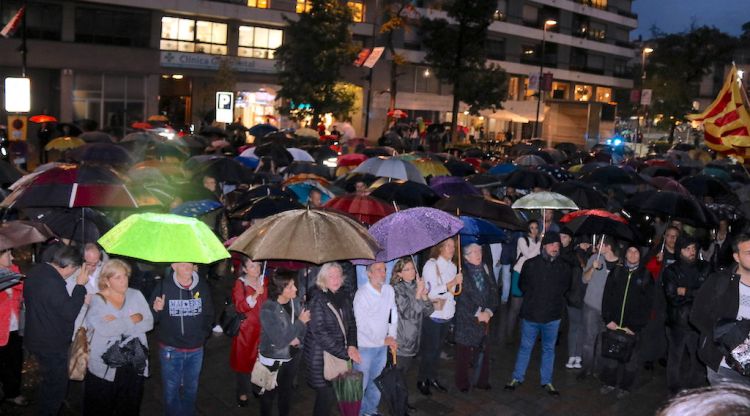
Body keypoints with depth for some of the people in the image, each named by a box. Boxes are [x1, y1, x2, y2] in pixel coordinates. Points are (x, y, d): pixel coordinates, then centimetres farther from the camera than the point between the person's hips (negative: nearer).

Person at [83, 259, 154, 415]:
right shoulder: (97, 300, -5)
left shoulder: (136, 295, 4)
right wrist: (133, 319, -13)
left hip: (135, 364, 3)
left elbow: (148, 323, -5)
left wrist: (118, 323, -14)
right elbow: (104, 329, -20)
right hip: (105, 367, -2)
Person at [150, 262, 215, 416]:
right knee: (171, 390, 11)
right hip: (170, 350, -2)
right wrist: (156, 310, -29)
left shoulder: (202, 286, -5)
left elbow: (209, 314, 10)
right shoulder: (164, 286, -13)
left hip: (195, 350, 3)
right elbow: (151, 319, -10)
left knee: (191, 389, 20)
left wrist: (204, 334, 3)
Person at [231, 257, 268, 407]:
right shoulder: (240, 283, -7)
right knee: (244, 359, 3)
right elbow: (240, 307, -18)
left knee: (260, 359, 6)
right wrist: (255, 294, -29)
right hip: (246, 328, -3)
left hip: (261, 327, 4)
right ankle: (243, 393, 17)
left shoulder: (264, 281, 6)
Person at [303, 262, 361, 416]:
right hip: (321, 357, -6)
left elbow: (351, 323, 11)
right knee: (327, 394, -4)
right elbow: (320, 333, -19)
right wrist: (345, 353, -18)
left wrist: (352, 346, -7)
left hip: (339, 355, 6)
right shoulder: (317, 300, -14)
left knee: (331, 392, 11)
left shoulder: (343, 297, 6)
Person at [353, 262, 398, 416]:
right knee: (362, 383, 4)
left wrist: (392, 336, -1)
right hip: (366, 345, -5)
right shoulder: (361, 294, -18)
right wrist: (383, 340, -13)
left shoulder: (389, 290, -1)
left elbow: (394, 315, 9)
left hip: (383, 344, 5)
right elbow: (362, 325, -18)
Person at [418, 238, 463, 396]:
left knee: (438, 348, 15)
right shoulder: (431, 265, -13)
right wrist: (453, 282, -24)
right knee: (429, 350, 2)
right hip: (432, 315, -6)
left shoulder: (452, 266, 8)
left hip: (447, 314, 6)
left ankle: (432, 378, 28)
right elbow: (431, 291, -21)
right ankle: (422, 381, 16)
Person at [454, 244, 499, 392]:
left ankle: (482, 380, 22)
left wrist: (488, 312, -5)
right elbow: (462, 297, -13)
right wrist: (478, 314, -12)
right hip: (466, 319, -5)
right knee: (464, 352, 3)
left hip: (485, 317, 5)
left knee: (483, 349, 7)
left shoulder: (485, 269, 9)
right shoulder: (461, 271, -9)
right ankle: (462, 383, 17)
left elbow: (493, 291, 7)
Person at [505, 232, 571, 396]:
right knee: (525, 348, 10)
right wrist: (534, 297, 1)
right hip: (530, 314, -1)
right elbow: (522, 285, 5)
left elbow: (564, 288, 12)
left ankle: (547, 381, 25)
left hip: (552, 316, 2)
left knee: (549, 349, 13)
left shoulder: (564, 268, -1)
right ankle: (517, 378, 22)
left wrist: (553, 300, 5)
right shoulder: (530, 264, -5)